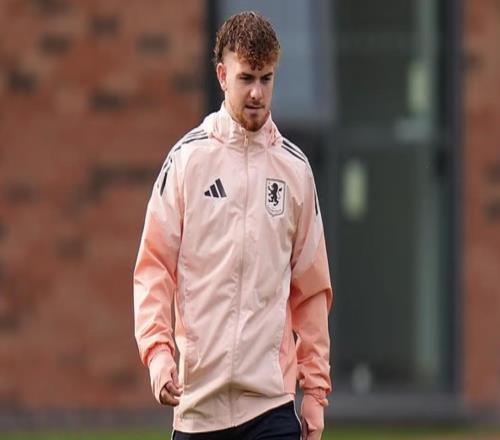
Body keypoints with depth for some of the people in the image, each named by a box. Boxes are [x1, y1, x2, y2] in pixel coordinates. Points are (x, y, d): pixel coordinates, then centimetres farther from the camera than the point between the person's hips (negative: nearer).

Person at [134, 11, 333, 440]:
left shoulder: (295, 167, 8)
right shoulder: (187, 159, 2)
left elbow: (312, 288, 12)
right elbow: (154, 268, 1)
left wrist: (316, 388, 7)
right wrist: (158, 353, -13)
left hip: (272, 397, 1)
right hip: (197, 399, -1)